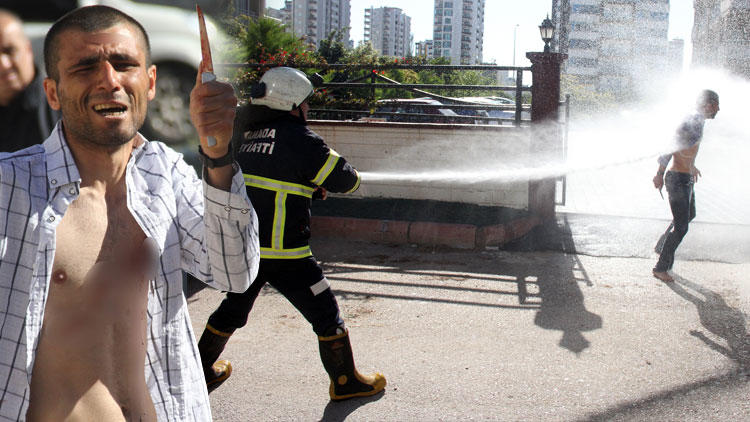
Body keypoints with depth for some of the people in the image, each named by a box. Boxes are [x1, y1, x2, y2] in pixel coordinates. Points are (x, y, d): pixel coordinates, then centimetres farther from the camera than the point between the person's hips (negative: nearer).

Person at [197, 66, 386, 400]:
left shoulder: (246, 134, 7)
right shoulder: (299, 138, -13)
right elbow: (348, 181, -6)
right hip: (282, 253, -7)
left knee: (232, 310, 27)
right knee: (326, 315, 9)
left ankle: (202, 372, 40)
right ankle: (345, 381, 21)